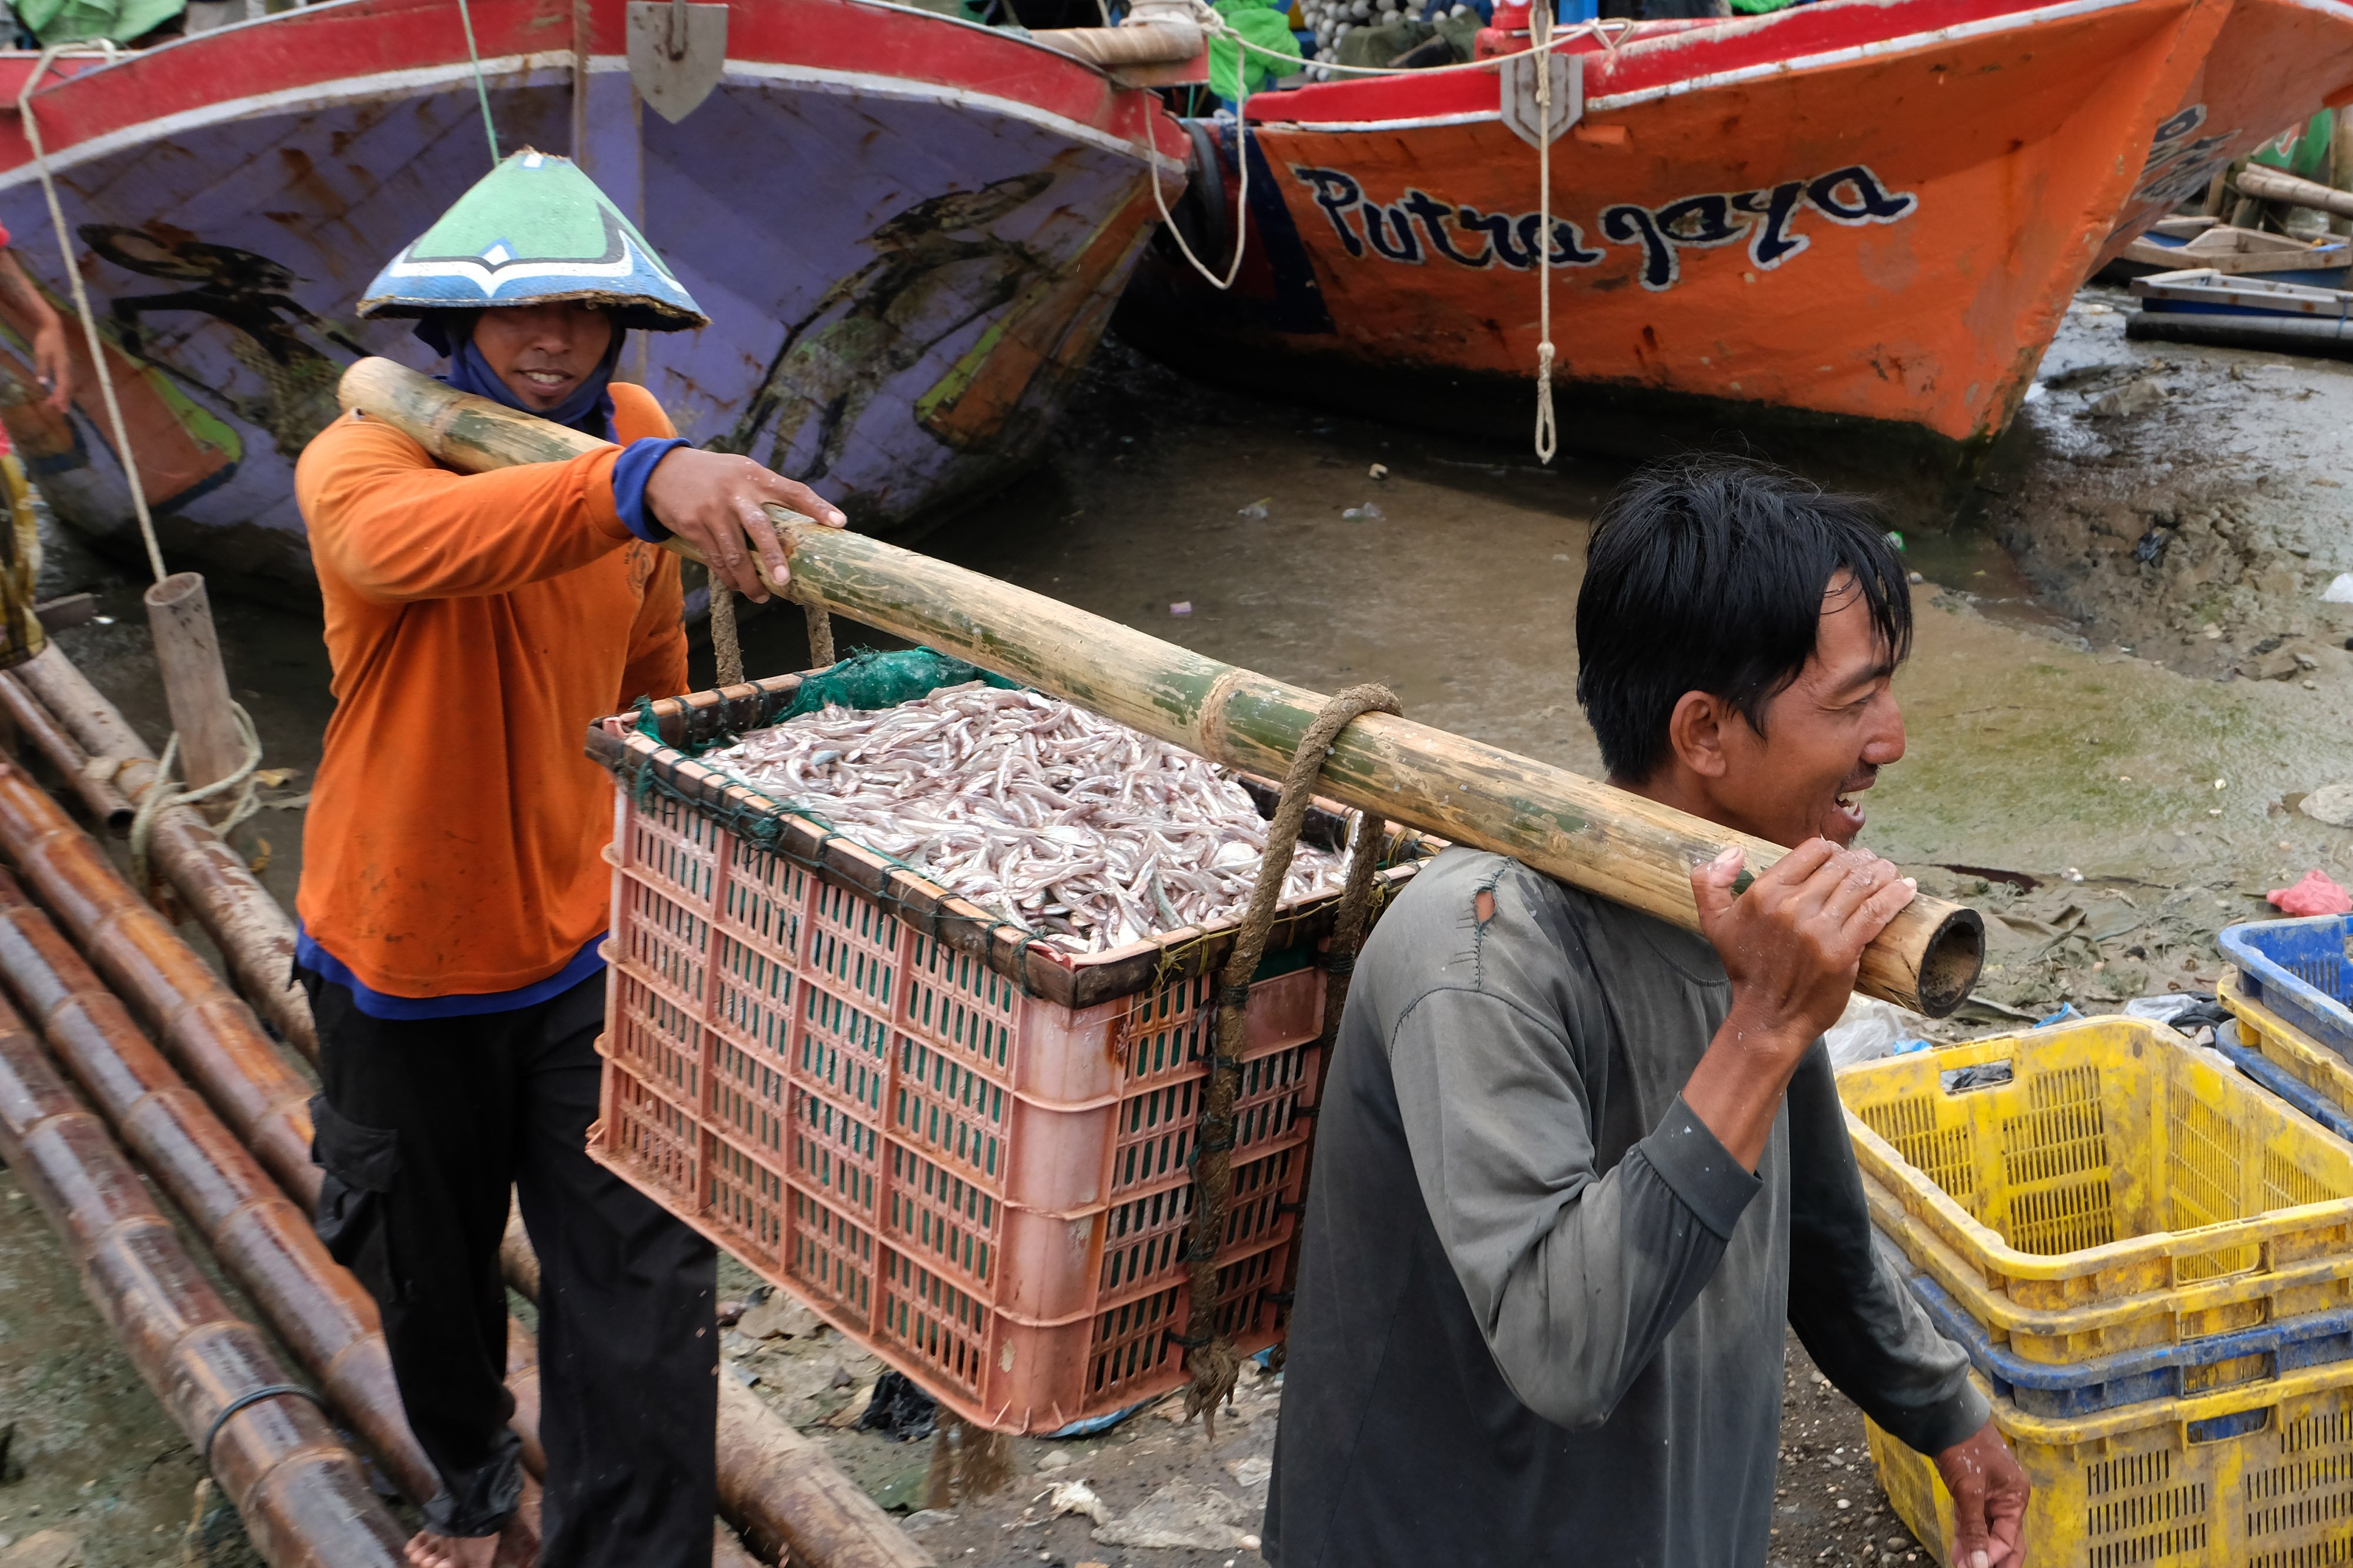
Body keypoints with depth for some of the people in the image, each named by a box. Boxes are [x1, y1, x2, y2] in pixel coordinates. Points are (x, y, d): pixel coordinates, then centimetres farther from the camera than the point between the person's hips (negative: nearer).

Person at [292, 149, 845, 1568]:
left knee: (645, 1292, -6)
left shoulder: (634, 435, -5)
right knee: (431, 1271, 20)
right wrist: (640, 482, -65)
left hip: (589, 936, 2)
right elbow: (411, 539, -48)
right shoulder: (358, 460, -21)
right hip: (406, 957, -2)